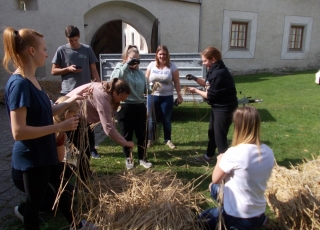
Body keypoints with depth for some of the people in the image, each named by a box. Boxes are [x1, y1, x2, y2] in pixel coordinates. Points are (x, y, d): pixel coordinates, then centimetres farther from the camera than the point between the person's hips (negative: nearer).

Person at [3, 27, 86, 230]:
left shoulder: (31, 80, 5)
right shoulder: (19, 84, -24)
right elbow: (18, 132, -28)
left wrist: (70, 101, 7)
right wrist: (59, 127, -26)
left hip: (45, 153, 10)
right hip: (31, 157, -10)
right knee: (35, 201, 12)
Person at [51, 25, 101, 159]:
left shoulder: (87, 50, 4)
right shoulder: (61, 50, 1)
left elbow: (94, 70, 6)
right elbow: (54, 71, 5)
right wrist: (68, 69, -12)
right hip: (68, 92, 0)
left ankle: (92, 149, 17)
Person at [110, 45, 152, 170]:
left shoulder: (140, 72, 10)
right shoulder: (120, 69, -2)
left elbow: (145, 89, 13)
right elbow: (114, 79, -26)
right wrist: (127, 65, -25)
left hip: (140, 106, 4)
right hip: (125, 107, -4)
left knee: (142, 134, 10)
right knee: (127, 134, 9)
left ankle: (142, 158, 26)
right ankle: (128, 158, 28)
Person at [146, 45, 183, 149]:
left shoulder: (172, 66, -2)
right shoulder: (151, 65, 2)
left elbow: (176, 82, 0)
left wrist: (179, 95, -4)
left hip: (167, 97, -1)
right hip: (152, 96, 1)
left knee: (166, 119, 9)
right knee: (151, 119, 8)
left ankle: (168, 140, 24)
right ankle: (150, 139, 23)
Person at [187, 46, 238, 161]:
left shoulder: (219, 73, -25)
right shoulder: (214, 70, 5)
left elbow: (211, 95, -22)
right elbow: (208, 84, 15)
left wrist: (196, 90, -10)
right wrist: (195, 78, 1)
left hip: (224, 109, -11)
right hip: (217, 107, 11)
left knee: (220, 136, -2)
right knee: (212, 132, 23)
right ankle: (208, 156, 43)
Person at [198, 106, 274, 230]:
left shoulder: (235, 153, -26)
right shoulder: (268, 152, -7)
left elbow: (215, 179, -12)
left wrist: (220, 160, 4)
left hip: (236, 218, -5)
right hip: (259, 216, 6)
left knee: (202, 218, 22)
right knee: (215, 189, 24)